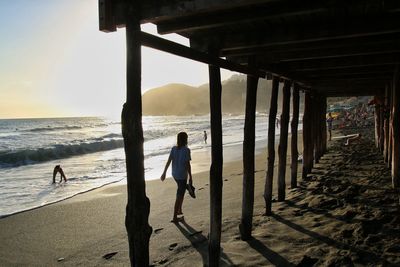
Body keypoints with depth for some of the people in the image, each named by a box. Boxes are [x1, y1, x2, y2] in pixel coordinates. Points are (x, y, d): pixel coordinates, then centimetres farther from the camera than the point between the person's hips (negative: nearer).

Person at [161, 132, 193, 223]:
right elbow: (188, 164, -16)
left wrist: (164, 173, 6)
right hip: (182, 176, -6)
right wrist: (190, 177, -9)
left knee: (181, 192, 27)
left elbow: (168, 161, -1)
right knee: (179, 196, 2)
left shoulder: (174, 148, 0)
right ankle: (174, 217, 7)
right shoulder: (186, 150, -16)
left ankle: (179, 210, 34)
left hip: (174, 174, 6)